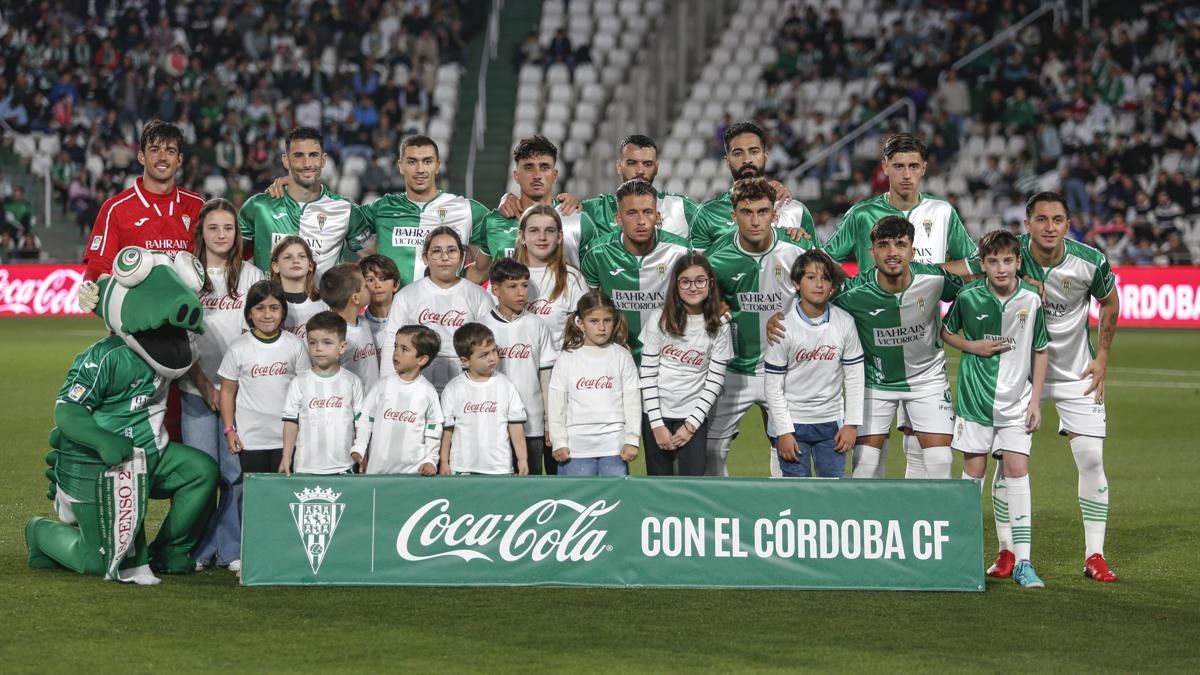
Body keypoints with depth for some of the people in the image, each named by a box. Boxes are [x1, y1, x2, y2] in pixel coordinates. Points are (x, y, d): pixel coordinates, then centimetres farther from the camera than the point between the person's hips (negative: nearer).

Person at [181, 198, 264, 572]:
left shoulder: (251, 276, 8)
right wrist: (205, 385, -6)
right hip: (196, 389, -1)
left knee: (236, 470, -2)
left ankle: (231, 549, 6)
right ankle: (199, 550, 5)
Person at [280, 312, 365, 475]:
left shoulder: (352, 382, 4)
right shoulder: (299, 383, 3)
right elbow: (291, 421, 3)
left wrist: (361, 453, 2)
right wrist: (286, 457, -3)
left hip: (343, 466, 0)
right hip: (306, 466, 0)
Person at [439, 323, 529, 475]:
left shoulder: (506, 387, 3)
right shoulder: (453, 390, 2)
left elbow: (516, 426, 5)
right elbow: (446, 430, 5)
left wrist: (522, 459, 2)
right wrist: (444, 463, 3)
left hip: (499, 468, 0)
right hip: (462, 467, 0)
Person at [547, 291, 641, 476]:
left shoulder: (622, 357, 3)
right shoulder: (567, 359, 2)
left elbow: (632, 400, 3)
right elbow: (555, 402, 3)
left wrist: (632, 440, -3)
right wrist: (558, 442, -2)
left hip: (614, 447, 0)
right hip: (576, 447, 0)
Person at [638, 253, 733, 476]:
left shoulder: (719, 326, -2)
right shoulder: (659, 319, -5)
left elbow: (715, 381, -2)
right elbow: (647, 373, -5)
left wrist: (691, 424, -9)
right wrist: (657, 423, -9)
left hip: (694, 416, 0)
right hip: (657, 414, 0)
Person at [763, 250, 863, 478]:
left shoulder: (844, 323, -5)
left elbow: (854, 377, 3)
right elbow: (773, 386, -8)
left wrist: (851, 424, -1)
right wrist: (783, 431, -10)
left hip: (831, 422, 2)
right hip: (793, 422, -2)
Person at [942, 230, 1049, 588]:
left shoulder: (1031, 300, -5)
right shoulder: (968, 296, -6)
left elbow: (1040, 352, 5)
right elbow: (946, 331, 12)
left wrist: (1035, 401, 3)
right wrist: (972, 347, -7)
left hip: (1016, 401, 0)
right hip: (974, 397, 0)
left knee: (1017, 469, -6)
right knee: (974, 469, 4)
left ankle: (1022, 561, -6)